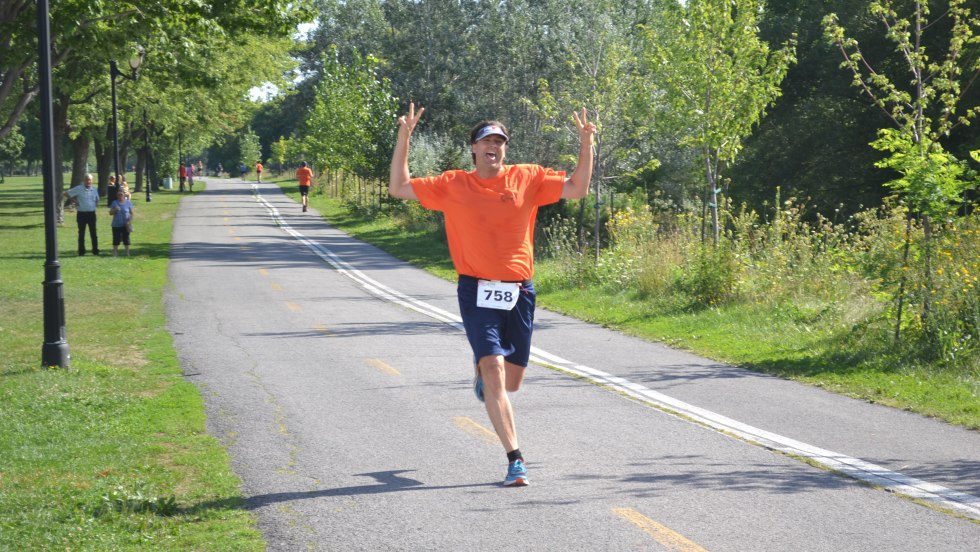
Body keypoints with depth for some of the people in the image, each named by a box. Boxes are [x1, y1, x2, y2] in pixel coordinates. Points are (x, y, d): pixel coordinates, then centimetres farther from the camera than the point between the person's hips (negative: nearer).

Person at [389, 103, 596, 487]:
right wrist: (404, 137, -2)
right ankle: (515, 460, -12)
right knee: (494, 373, -16)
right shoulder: (452, 185, 3)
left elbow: (577, 189, 1)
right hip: (477, 292, -2)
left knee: (511, 383, 11)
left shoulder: (528, 178, 4)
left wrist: (586, 145, -10)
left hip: (519, 293, 2)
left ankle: (481, 370, 49)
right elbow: (398, 188, 6)